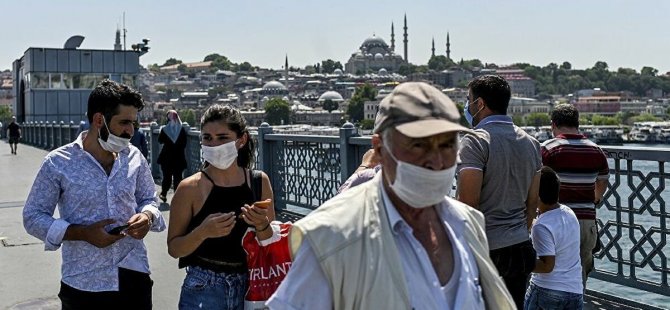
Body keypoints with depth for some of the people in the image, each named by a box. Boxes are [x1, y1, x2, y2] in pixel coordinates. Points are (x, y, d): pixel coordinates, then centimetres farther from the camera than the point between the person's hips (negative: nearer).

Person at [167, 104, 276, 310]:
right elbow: (174, 249, -5)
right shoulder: (190, 188, -9)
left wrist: (263, 226, -14)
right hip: (203, 291, -3)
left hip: (249, 287, 3)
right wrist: (202, 232, -22)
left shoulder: (259, 182, -1)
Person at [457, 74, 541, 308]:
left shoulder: (475, 141, -12)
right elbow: (533, 202, 15)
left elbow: (468, 202, -17)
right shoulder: (530, 142, 11)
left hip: (487, 251, -7)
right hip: (521, 249, 7)